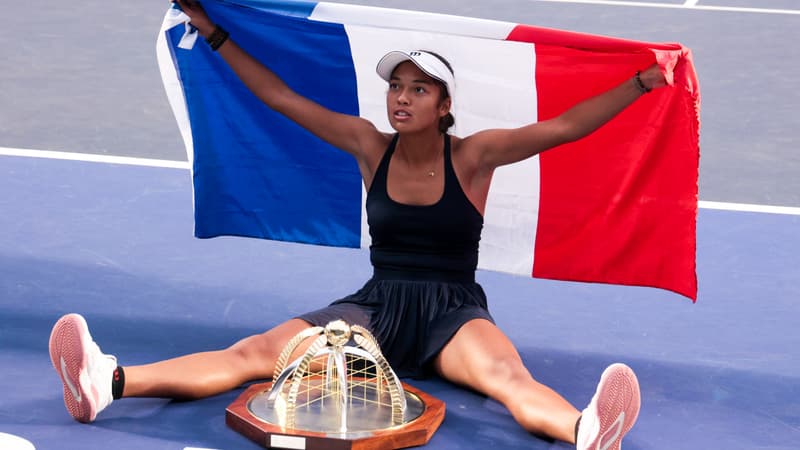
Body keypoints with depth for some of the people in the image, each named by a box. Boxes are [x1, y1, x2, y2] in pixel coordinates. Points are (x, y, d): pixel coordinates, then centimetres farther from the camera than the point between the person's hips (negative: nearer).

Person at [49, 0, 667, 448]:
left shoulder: (472, 156, -3)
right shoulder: (371, 147, 4)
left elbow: (562, 127, -10)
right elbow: (282, 99, 7)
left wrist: (640, 84, -19)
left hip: (453, 314, -2)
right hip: (377, 307, 3)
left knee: (507, 375, -37)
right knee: (257, 352, -19)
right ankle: (108, 383, -38)